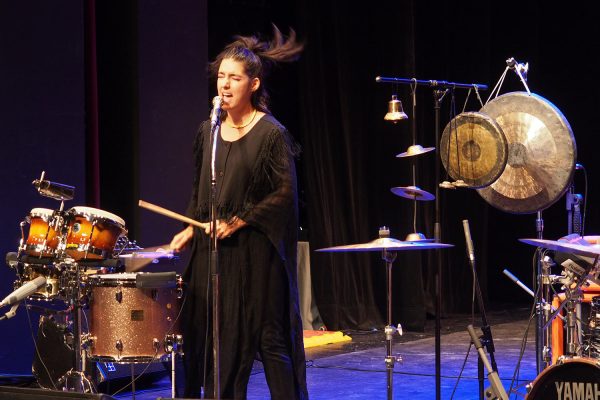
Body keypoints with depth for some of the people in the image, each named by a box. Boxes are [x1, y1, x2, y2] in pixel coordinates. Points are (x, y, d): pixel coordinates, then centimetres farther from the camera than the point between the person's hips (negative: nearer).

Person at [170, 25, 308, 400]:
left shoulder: (271, 133, -8)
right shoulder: (208, 131, 10)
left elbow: (285, 193, -11)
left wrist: (238, 221, -14)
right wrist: (190, 229, 7)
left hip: (255, 252, -6)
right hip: (211, 249, 6)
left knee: (270, 338, -2)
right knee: (216, 343, 6)